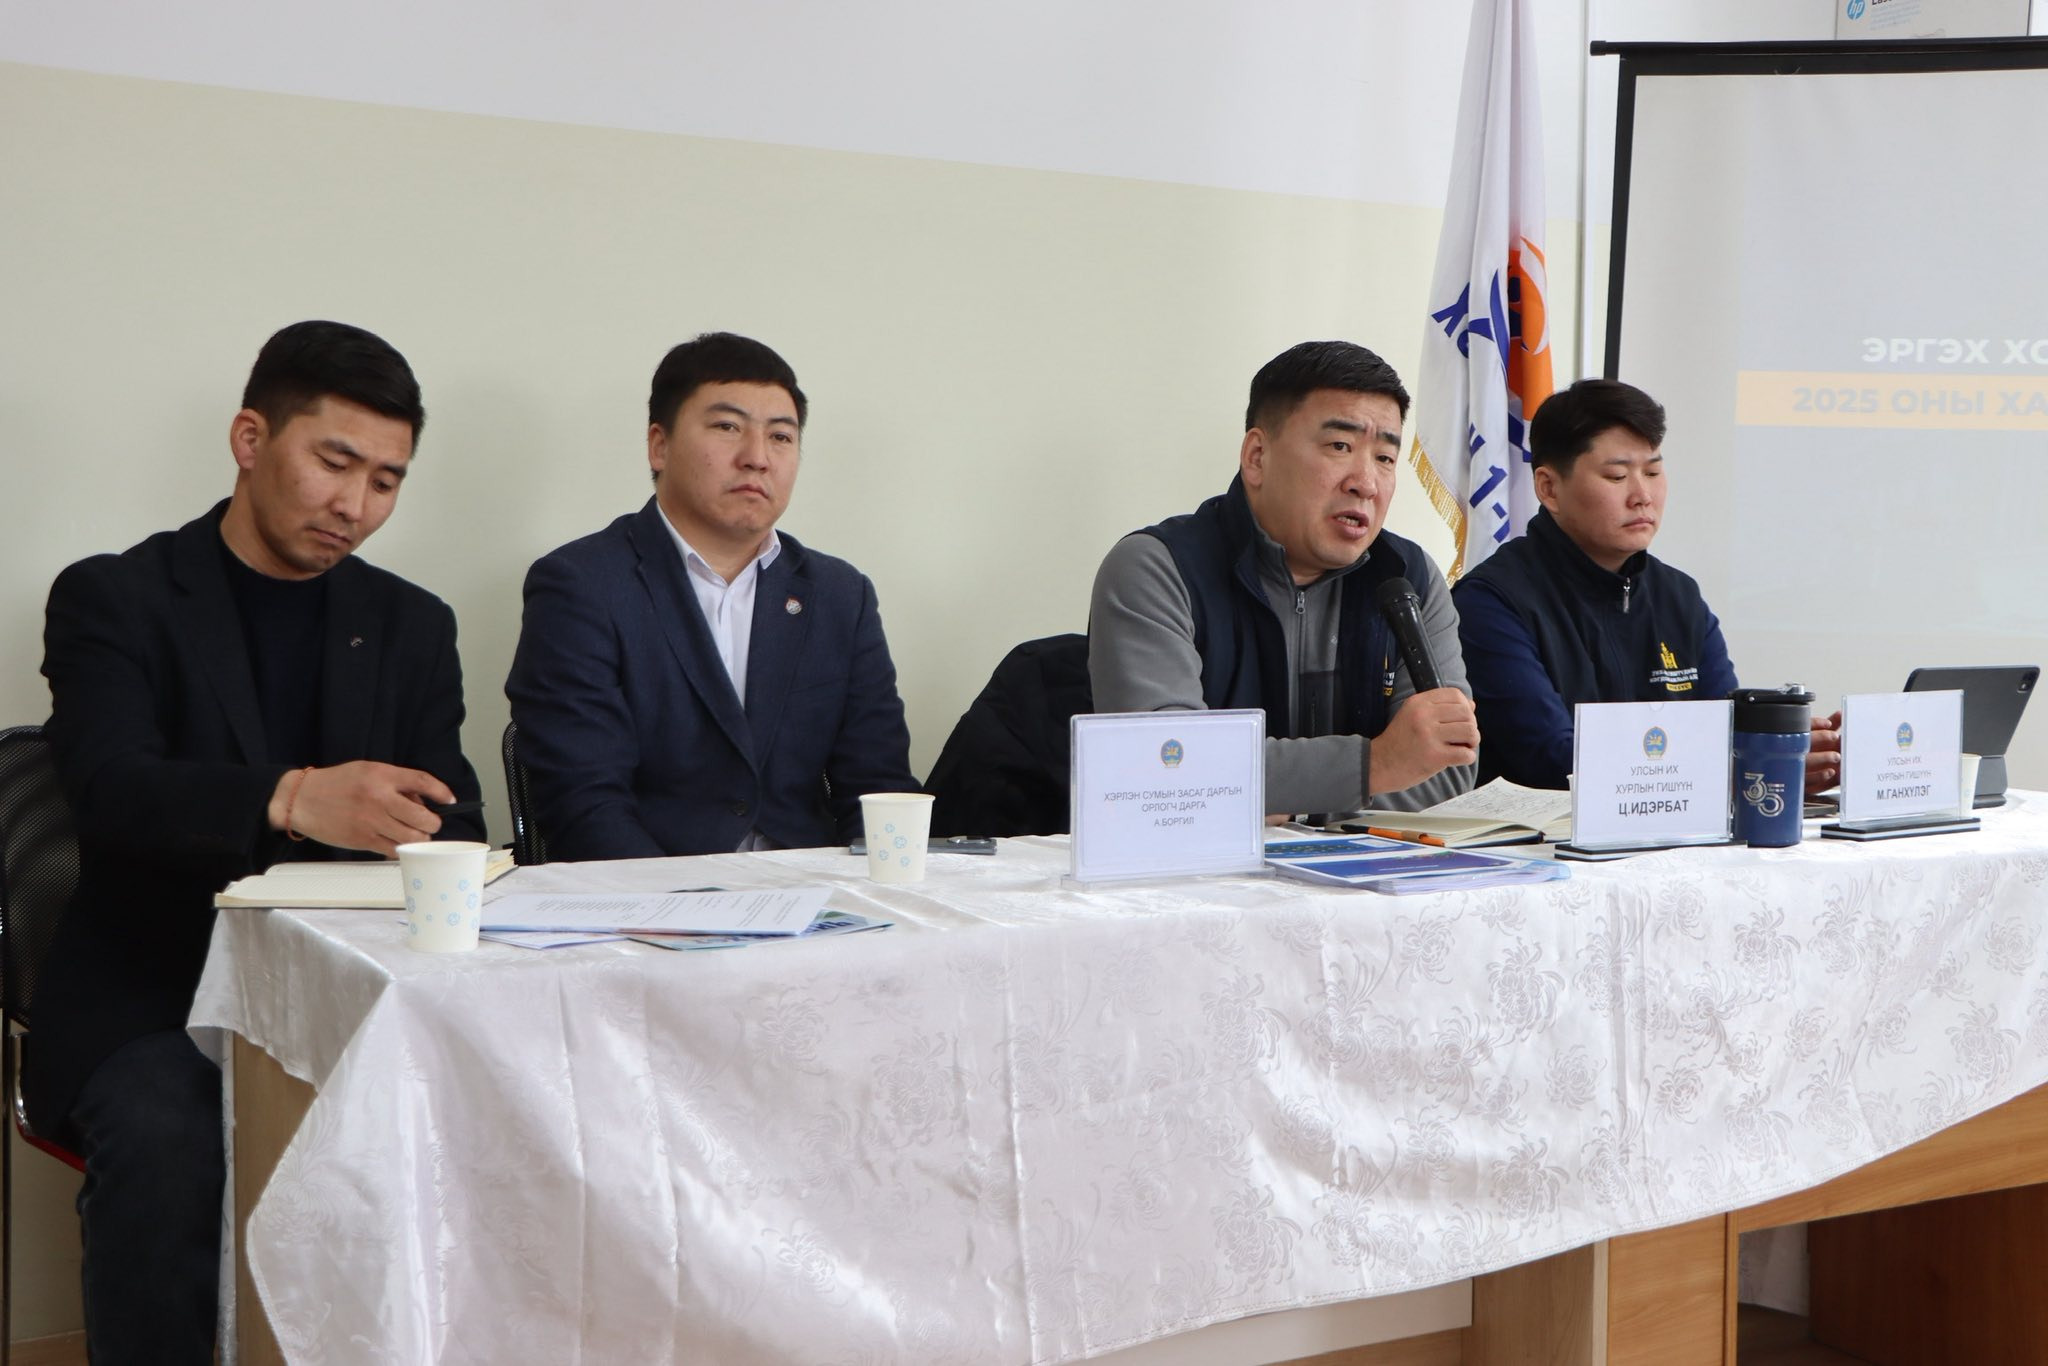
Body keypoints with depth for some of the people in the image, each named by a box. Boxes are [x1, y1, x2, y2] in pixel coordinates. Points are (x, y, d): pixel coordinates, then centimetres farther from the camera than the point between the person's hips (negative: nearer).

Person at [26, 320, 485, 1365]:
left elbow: (450, 824, 6)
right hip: (151, 997, -2)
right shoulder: (112, 599, 1)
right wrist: (293, 800, -36)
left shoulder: (412, 626, 13)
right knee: (165, 1141, -34)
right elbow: (111, 787, -17)